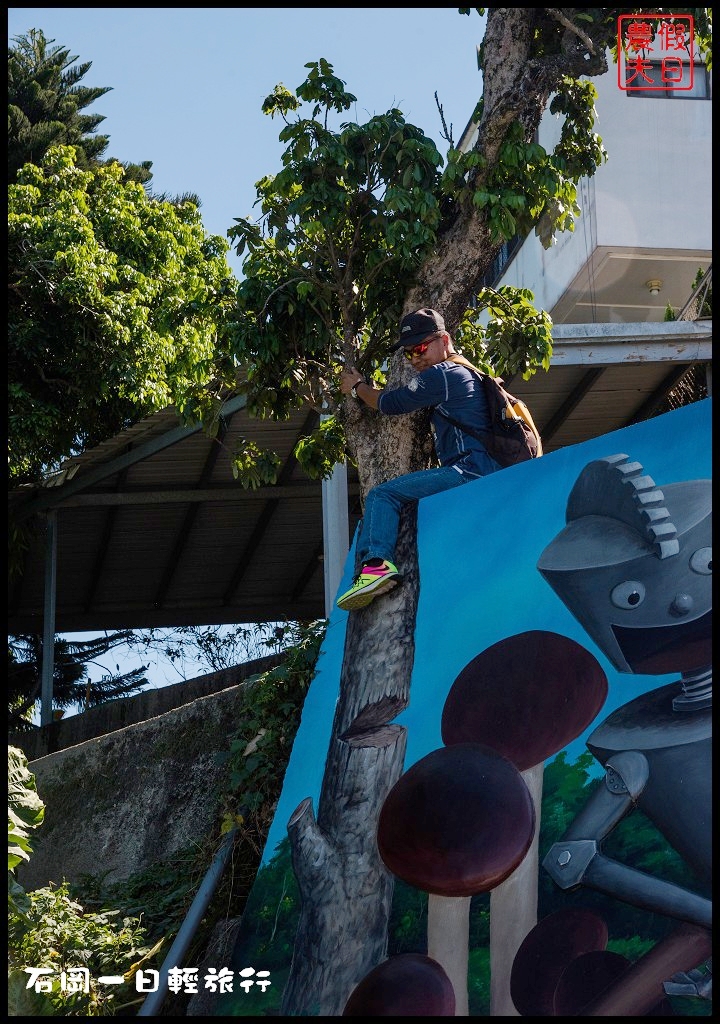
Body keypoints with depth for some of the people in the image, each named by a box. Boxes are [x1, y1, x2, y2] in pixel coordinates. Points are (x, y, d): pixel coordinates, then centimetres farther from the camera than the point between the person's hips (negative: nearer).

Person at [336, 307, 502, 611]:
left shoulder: (442, 374, -4)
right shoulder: (467, 372, 28)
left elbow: (389, 403, 0)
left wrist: (357, 387, 18)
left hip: (469, 470, -11)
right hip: (486, 475, 11)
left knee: (383, 495, -17)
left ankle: (375, 563, -36)